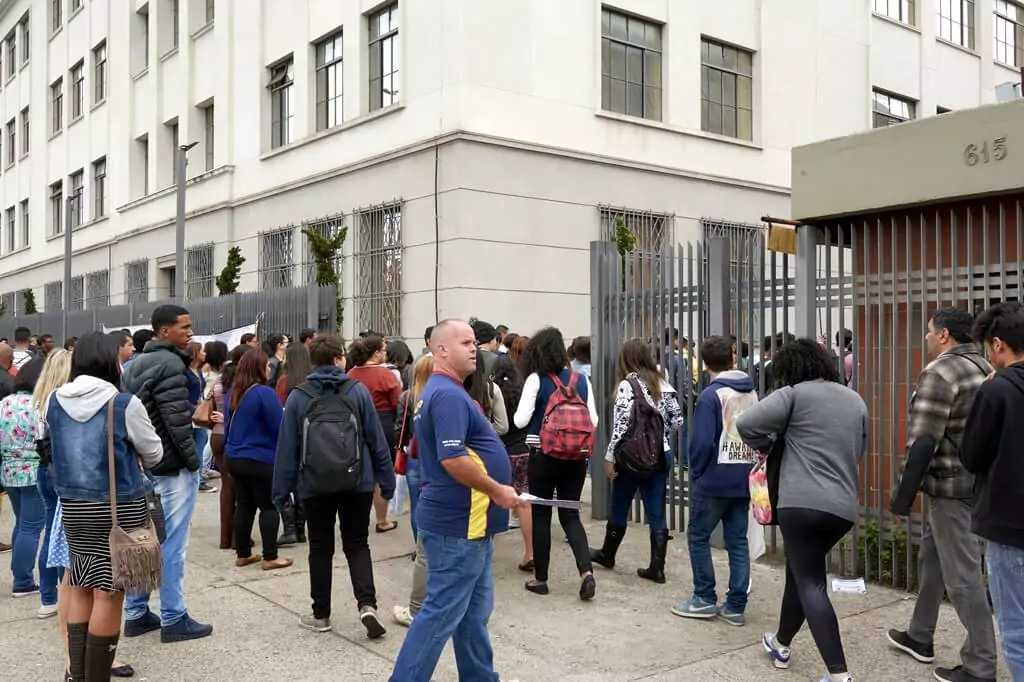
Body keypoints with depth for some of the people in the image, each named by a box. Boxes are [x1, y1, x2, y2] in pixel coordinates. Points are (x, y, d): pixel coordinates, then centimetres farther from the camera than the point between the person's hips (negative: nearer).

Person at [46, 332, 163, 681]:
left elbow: (56, 448, 16)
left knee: (80, 588, 16)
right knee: (108, 593, 2)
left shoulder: (56, 401, -1)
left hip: (73, 505, 6)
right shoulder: (124, 404, -15)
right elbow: (154, 454, -2)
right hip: (119, 506, -5)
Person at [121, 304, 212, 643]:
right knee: (171, 545, -3)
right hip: (171, 467, -9)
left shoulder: (134, 365, 13)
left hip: (141, 466, 10)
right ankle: (173, 619, 5)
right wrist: (193, 462, -12)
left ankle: (136, 614, 22)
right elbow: (176, 421, -21)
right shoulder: (170, 365, -17)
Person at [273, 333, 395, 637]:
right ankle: (367, 605, -5)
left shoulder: (298, 397, -4)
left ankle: (321, 614, 20)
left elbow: (287, 447, -3)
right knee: (357, 544, 11)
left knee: (321, 549, 13)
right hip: (357, 483, 0)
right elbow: (377, 440, -3)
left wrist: (282, 491, 5)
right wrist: (386, 481, 5)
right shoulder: (358, 391, -5)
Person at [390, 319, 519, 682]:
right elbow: (453, 459, -27)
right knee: (442, 611, -2)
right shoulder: (449, 395, -19)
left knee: (473, 611, 18)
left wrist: (494, 488, 20)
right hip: (459, 522, -11)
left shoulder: (438, 391, 15)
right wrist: (498, 490, -18)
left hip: (465, 520, 11)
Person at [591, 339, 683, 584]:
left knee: (619, 508, 13)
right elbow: (677, 420, 6)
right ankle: (657, 568, 8)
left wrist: (610, 456, -9)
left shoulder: (627, 385, -12)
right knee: (657, 513, 7)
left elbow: (621, 425, -16)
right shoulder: (663, 384, 5)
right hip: (660, 456, 5)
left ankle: (607, 555, 32)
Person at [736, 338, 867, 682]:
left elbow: (747, 423, -13)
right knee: (800, 572, 23)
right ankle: (781, 644, 38)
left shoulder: (794, 394, -3)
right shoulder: (855, 400, 17)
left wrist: (770, 447, 5)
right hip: (844, 506, 7)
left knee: (811, 585, -3)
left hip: (802, 503, -7)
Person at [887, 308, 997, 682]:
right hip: (978, 479, 10)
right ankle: (919, 637, 33)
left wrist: (903, 496, -16)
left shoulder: (939, 372, -16)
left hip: (952, 485, -10)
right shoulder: (983, 367, 12)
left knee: (962, 574, -2)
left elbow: (923, 442, -20)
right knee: (932, 556, 21)